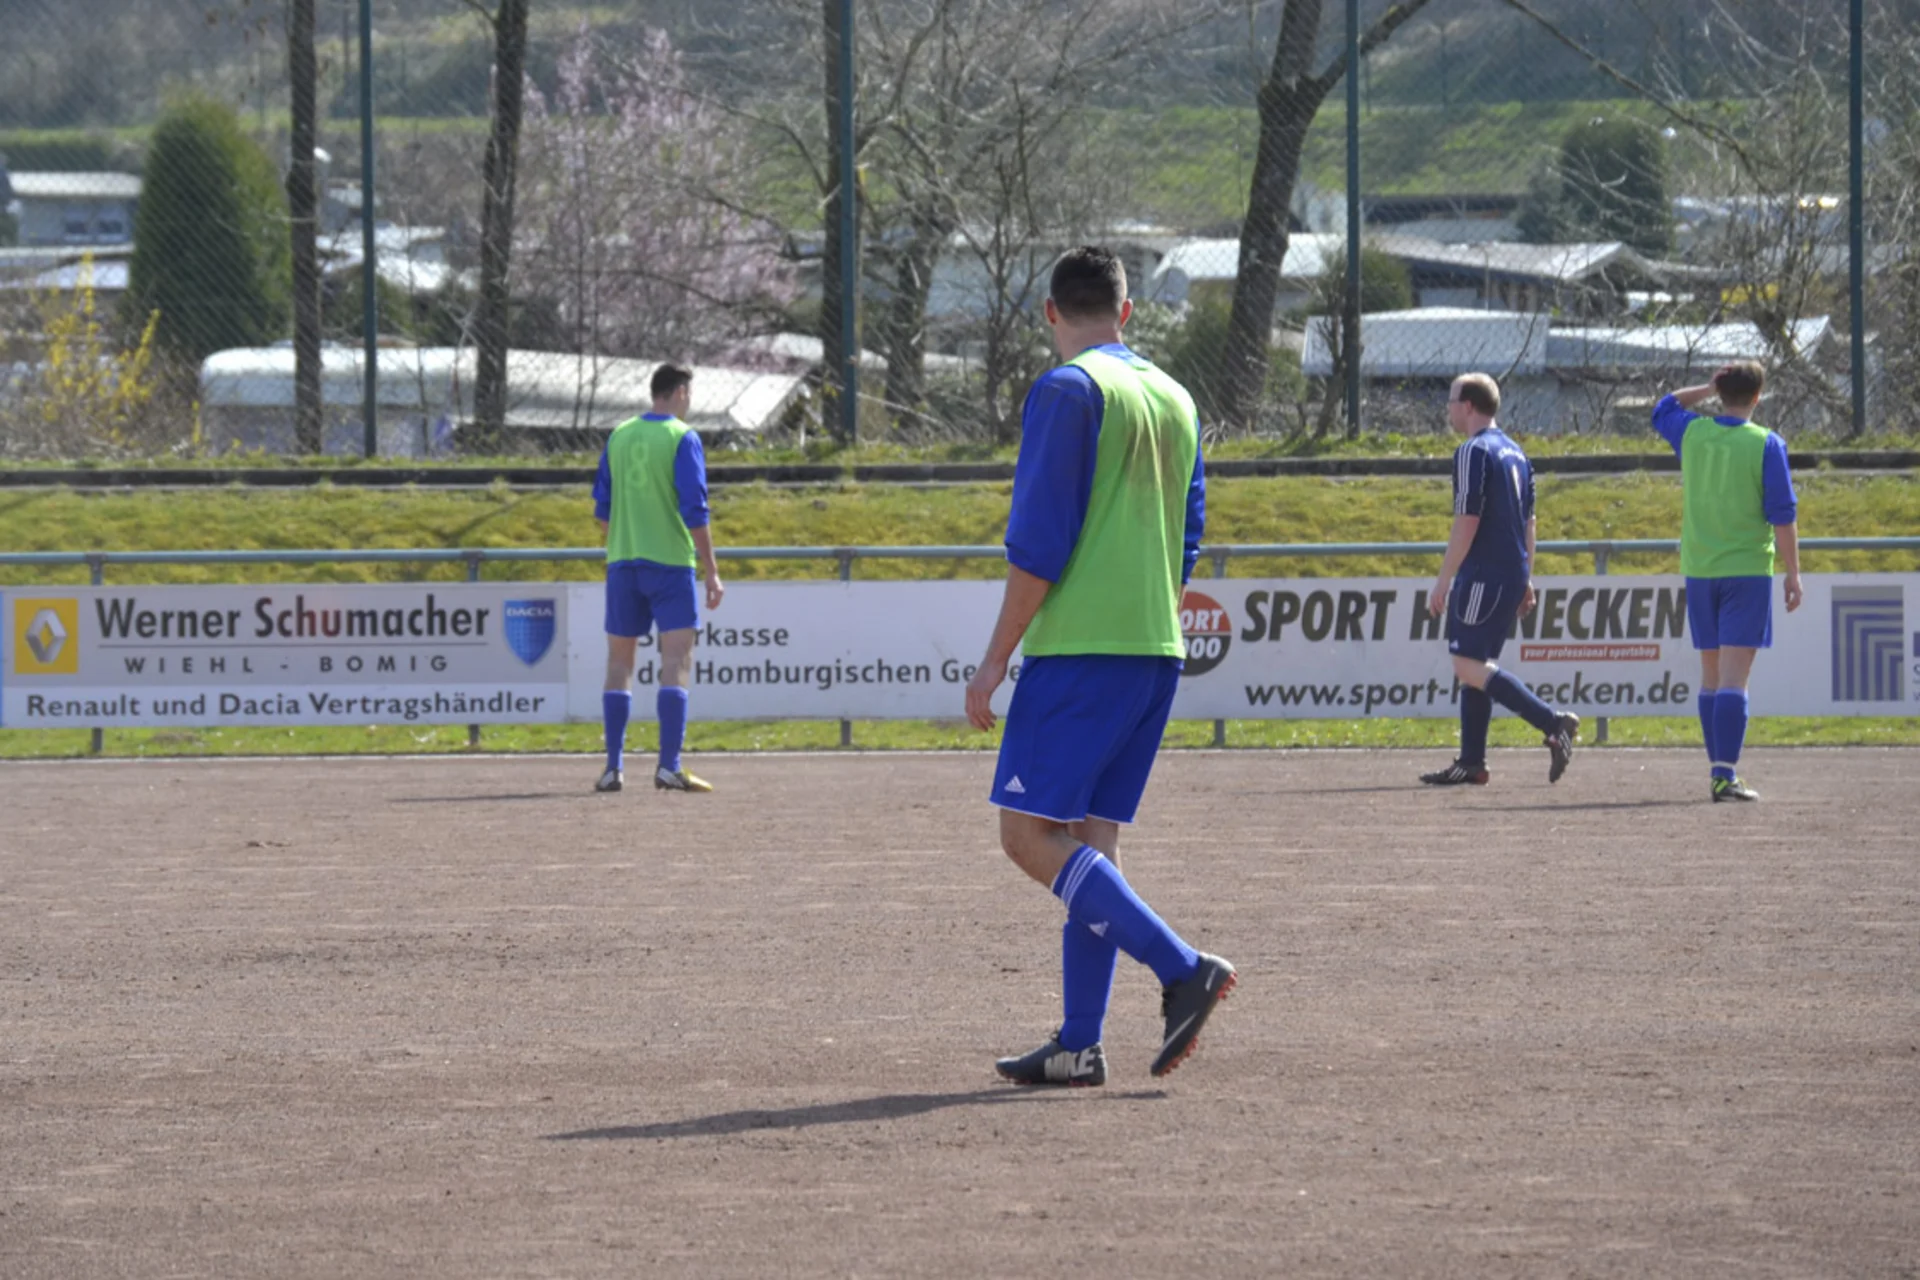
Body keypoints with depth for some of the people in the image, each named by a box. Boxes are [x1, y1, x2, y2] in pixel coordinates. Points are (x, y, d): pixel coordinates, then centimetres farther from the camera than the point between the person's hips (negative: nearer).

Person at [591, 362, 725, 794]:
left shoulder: (619, 436, 9)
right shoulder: (682, 438, -6)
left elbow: (602, 509, 14)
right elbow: (695, 511, -12)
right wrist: (711, 571, -9)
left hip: (622, 561, 5)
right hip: (670, 561, -5)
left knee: (620, 660, 11)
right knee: (677, 660, -6)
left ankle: (613, 767, 8)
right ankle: (669, 766, -15)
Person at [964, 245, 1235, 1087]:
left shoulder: (1068, 391, -7)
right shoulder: (1175, 401, 16)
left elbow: (1039, 541, -13)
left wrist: (996, 657, -10)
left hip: (1080, 645, -8)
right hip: (1156, 650, 8)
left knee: (1031, 835, -9)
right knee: (1089, 841, 9)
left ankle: (1181, 969, -19)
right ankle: (1079, 1044, 4)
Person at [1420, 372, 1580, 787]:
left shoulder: (1474, 453, -12)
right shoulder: (1515, 453, 17)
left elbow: (1467, 522, -18)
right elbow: (1528, 521, 20)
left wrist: (1442, 581, -15)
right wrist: (1526, 580, 23)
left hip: (1483, 574, -10)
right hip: (1513, 574, 10)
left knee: (1469, 667, -11)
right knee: (1475, 666, 13)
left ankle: (1553, 723, -21)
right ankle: (1471, 762, 10)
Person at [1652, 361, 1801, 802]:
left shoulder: (1691, 434, 3)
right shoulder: (1766, 445, -8)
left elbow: (1663, 409, 27)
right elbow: (1783, 517, -8)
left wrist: (1710, 389, 23)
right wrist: (1793, 575, -1)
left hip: (1698, 570, 4)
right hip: (1748, 568, -4)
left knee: (1712, 675, 14)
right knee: (1734, 678, -10)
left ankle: (1719, 769, 18)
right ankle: (1725, 775, -18)